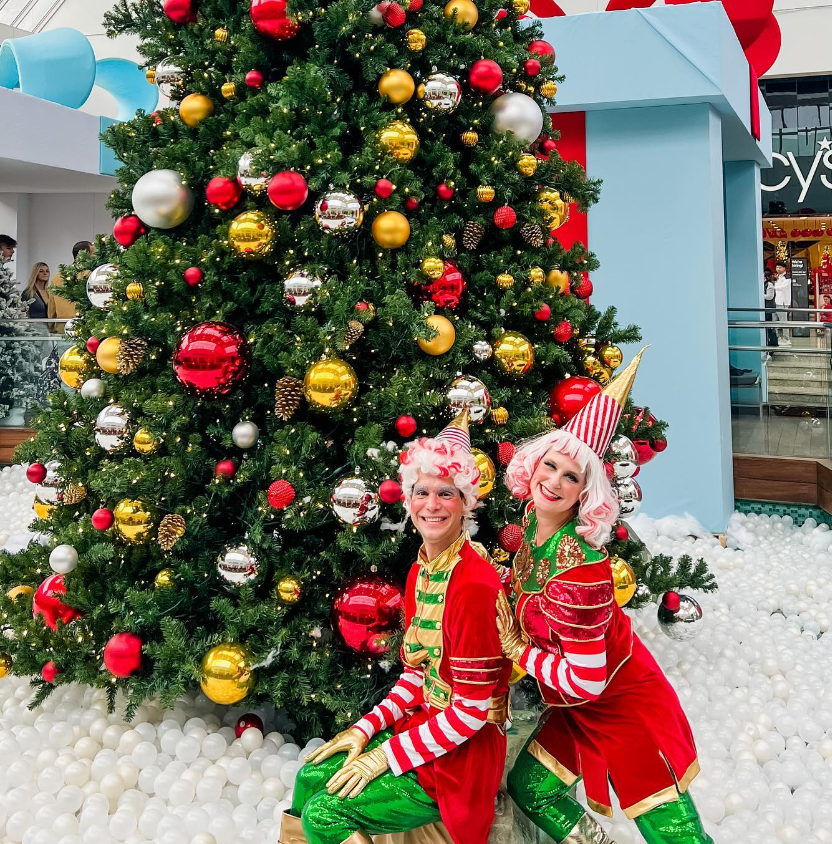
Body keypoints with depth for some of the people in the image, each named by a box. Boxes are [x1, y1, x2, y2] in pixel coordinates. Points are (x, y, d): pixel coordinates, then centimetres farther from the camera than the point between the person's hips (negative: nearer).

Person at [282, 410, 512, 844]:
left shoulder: (473, 586, -24)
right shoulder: (420, 571, 3)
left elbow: (472, 710, -21)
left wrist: (387, 755, -16)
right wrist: (366, 729, 0)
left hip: (462, 753, -8)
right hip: (424, 723, 8)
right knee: (312, 775, 2)